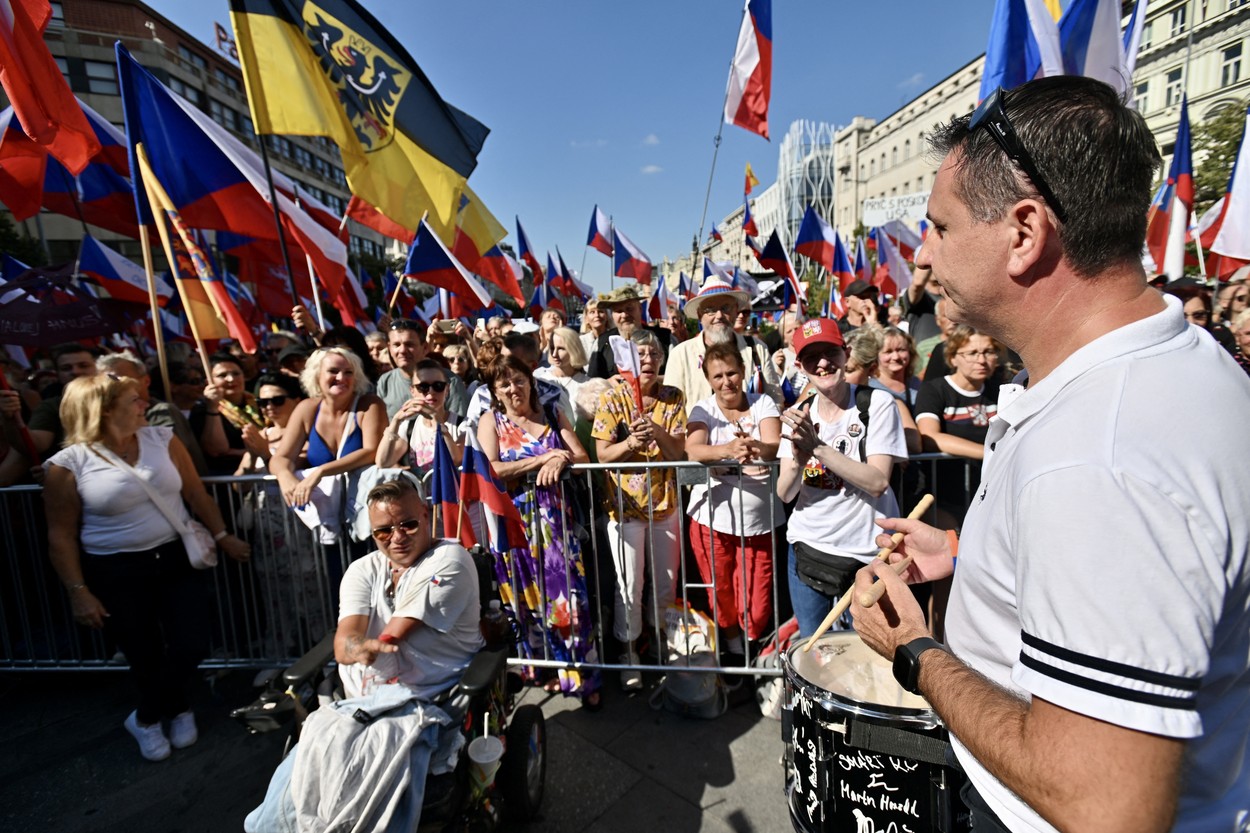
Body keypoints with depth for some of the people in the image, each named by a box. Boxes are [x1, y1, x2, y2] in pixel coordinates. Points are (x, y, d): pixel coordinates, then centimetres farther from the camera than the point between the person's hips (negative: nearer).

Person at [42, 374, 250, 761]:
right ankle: (178, 710, 40)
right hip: (115, 574, -2)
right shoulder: (68, 464, -10)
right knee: (145, 659, 10)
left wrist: (222, 537, 5)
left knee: (191, 648, 2)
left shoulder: (163, 439, -1)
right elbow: (61, 534, -5)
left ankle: (146, 718, 32)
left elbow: (196, 493, 5)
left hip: (178, 559, 3)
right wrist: (78, 591, -7)